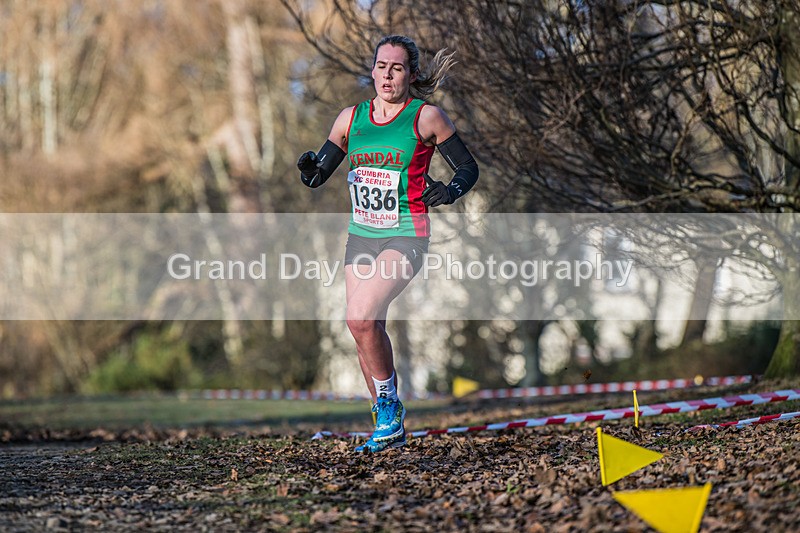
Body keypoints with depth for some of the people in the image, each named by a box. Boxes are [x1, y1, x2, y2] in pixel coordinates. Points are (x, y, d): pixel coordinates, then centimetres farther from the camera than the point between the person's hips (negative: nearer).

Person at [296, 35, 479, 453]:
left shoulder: (425, 117, -5)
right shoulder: (351, 118, 7)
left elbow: (468, 168, 2)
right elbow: (318, 176, 10)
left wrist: (449, 191, -18)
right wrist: (309, 168, -13)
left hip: (406, 236, -5)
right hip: (361, 234, 6)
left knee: (360, 318, -22)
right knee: (366, 328, 5)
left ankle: (389, 407, -3)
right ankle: (389, 427, 19)